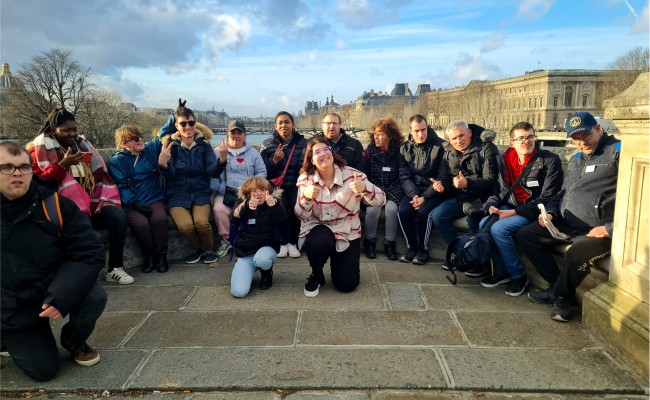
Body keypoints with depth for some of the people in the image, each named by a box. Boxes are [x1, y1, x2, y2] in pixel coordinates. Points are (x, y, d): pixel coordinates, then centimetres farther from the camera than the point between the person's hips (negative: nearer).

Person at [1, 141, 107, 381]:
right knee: (44, 370, -3)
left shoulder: (55, 204, -14)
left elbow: (90, 253, -17)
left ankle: (74, 340, 6)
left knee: (94, 297, -29)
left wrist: (61, 297, -30)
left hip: (51, 291, 0)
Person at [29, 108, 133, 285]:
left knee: (119, 216, -22)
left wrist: (106, 201, 3)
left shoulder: (81, 143, 18)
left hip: (90, 203, 5)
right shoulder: (40, 148, 2)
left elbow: (99, 174, 18)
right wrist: (63, 164, -21)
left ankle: (115, 268, -15)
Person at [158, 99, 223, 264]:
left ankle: (208, 249, 4)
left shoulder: (204, 144, 4)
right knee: (185, 225, -27)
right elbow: (170, 175, -12)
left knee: (202, 221, -28)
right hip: (177, 194, 0)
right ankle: (197, 248, 7)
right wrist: (163, 165, -35)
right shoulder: (170, 145, 1)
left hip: (200, 193, 0)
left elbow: (212, 172, -8)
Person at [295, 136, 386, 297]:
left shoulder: (351, 175, -12)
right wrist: (306, 197, -33)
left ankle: (336, 260, 31)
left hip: (347, 232, 0)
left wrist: (365, 188, -39)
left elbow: (380, 201, -17)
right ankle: (316, 276, -2)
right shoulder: (305, 179, -7)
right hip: (318, 228, 0)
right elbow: (302, 216, -11)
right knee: (319, 242, -37)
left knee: (347, 284, -5)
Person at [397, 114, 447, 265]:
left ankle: (423, 249, -7)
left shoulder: (438, 147, -8)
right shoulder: (405, 149, 3)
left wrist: (424, 197, -18)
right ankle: (411, 247, -3)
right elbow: (404, 177, 1)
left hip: (433, 191, -3)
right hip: (413, 190, 3)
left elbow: (442, 178, -9)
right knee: (403, 211, -24)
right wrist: (414, 195, -17)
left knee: (423, 212, -29)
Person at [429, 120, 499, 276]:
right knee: (437, 216, -17)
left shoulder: (486, 148, -8)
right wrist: (447, 184, -6)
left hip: (482, 197, -6)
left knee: (473, 216, -35)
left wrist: (467, 184, -33)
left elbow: (490, 181, -17)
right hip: (460, 197, 6)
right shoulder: (449, 153, 10)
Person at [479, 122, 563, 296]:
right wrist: (492, 206, -13)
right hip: (511, 207, 6)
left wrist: (513, 212, -21)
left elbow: (547, 198, -15)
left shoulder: (550, 160, -12)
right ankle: (501, 271, -1)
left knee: (499, 228, -26)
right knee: (484, 224, -20)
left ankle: (518, 276, -5)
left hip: (534, 212, -5)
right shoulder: (506, 159, 4)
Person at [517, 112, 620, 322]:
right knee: (525, 235, 2)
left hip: (598, 230, -9)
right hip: (565, 224, 9)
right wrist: (550, 212, 6)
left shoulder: (618, 151, -8)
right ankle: (558, 286, 5)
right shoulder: (575, 160, 18)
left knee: (575, 255, -35)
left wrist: (611, 228, -21)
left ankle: (560, 295, -3)